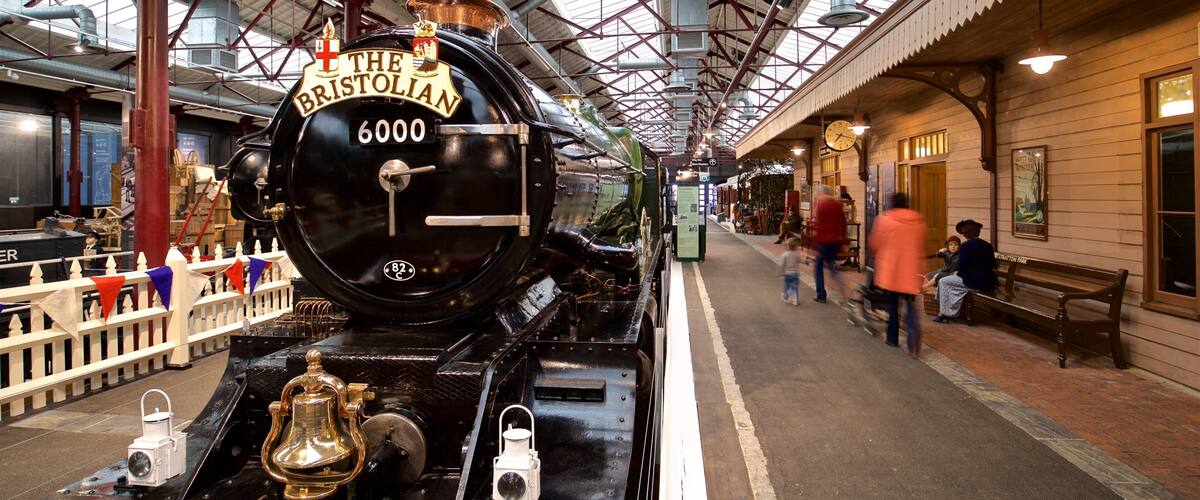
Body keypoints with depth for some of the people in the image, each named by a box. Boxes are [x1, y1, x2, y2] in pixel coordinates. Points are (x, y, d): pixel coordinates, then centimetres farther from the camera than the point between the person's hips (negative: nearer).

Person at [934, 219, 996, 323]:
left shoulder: (966, 246, -11)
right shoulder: (988, 245, 10)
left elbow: (961, 267, -13)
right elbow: (992, 265, 20)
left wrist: (958, 273, 10)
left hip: (975, 282, -8)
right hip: (989, 283, 8)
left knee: (943, 282, 10)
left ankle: (943, 313, 12)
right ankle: (951, 313, 27)